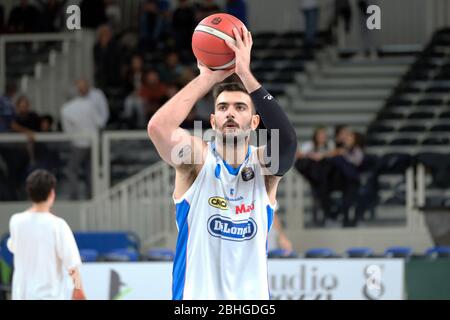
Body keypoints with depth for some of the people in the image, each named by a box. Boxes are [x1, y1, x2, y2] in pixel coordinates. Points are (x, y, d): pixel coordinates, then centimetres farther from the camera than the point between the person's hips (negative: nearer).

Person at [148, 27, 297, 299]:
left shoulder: (264, 166, -1)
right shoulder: (197, 158, -3)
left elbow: (286, 141, -24)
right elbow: (158, 127, -24)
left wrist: (245, 74, -26)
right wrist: (208, 77, -19)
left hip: (252, 296, 1)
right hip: (196, 294, -1)